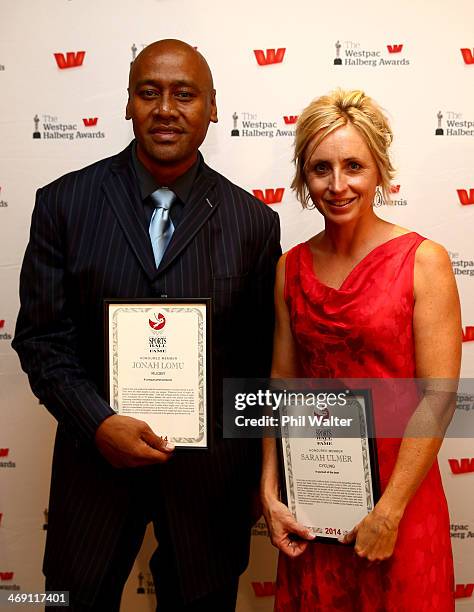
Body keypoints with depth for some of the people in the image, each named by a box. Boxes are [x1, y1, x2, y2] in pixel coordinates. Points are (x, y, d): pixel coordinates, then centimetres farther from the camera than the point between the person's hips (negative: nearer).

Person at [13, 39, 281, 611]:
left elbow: (260, 355, 1)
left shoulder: (253, 221, -4)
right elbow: (39, 335, -4)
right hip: (96, 457, 0)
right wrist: (99, 423, -16)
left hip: (210, 469, 1)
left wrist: (252, 473, 4)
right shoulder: (64, 203, -4)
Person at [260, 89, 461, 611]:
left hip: (396, 490, -3)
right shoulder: (291, 268, 1)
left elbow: (438, 397, -14)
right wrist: (270, 490, -3)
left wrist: (389, 511, -15)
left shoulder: (423, 261, -11)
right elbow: (282, 385, 3)